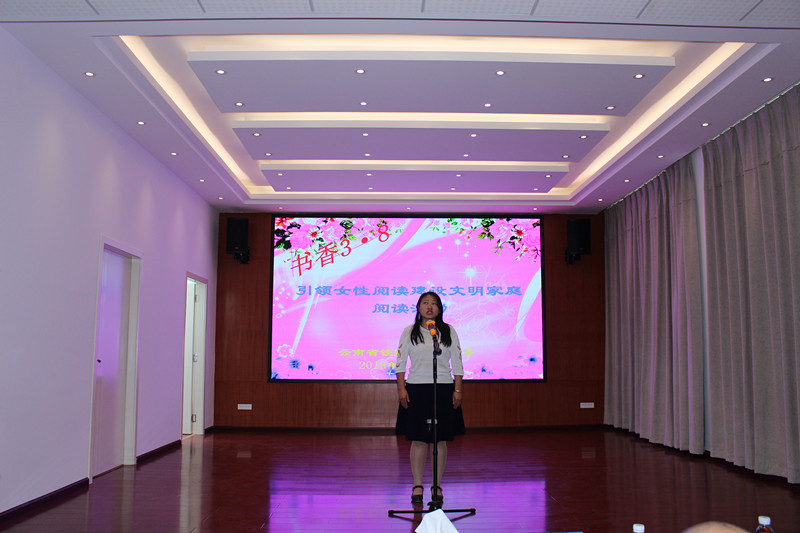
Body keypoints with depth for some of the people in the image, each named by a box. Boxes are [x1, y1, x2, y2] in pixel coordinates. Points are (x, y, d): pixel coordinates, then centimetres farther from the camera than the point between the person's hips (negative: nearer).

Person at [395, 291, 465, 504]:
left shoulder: (449, 332, 7)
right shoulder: (409, 332, 6)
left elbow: (457, 363, 7)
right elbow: (401, 362, 4)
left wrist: (458, 389, 0)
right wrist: (401, 389, -5)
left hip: (443, 389, 1)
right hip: (416, 388, -1)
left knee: (440, 440, 4)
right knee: (418, 439, 1)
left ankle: (437, 486, 15)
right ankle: (417, 486, 12)